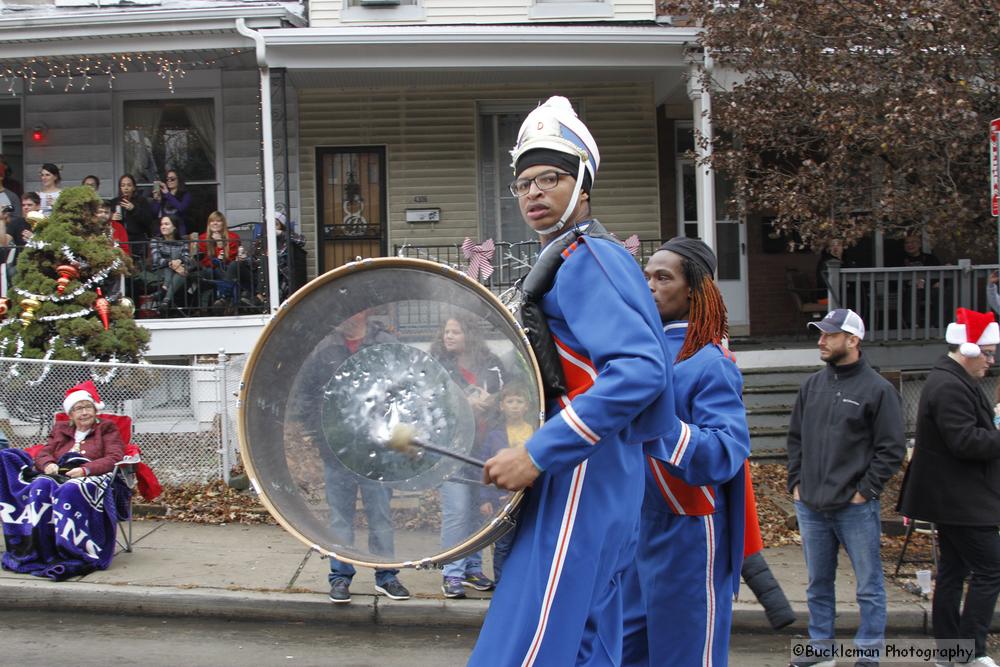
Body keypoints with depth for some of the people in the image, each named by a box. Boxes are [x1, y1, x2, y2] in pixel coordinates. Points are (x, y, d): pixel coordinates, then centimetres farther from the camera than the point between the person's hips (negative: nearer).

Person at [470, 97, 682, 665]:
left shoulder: (587, 258, -11)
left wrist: (537, 455, -26)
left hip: (582, 483, -11)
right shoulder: (566, 263, 21)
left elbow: (639, 370, -26)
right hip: (599, 489, 11)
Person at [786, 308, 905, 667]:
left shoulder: (878, 389, -7)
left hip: (856, 509, -5)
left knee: (869, 585, 4)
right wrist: (796, 482, 8)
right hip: (810, 506, 5)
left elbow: (891, 449, -8)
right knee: (818, 583, 15)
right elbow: (795, 438, 17)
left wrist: (865, 490, -11)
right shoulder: (812, 385, 10)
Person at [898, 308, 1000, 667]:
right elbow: (967, 442, -26)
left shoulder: (955, 381, 15)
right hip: (961, 499, -11)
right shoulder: (950, 388, -20)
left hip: (954, 498, 11)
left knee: (952, 570, 13)